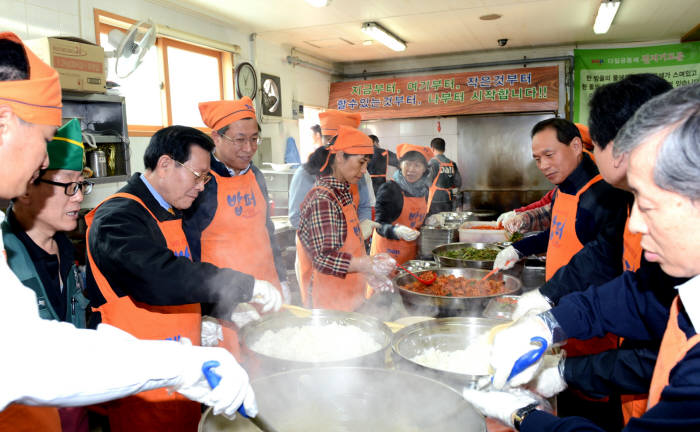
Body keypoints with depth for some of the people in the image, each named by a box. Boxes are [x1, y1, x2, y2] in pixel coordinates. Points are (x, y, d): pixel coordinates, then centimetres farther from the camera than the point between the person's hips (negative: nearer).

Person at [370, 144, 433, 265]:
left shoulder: (423, 189, 6)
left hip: (412, 253, 6)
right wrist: (396, 231, -36)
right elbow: (380, 226, -18)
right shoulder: (389, 189, -14)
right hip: (388, 253, -6)